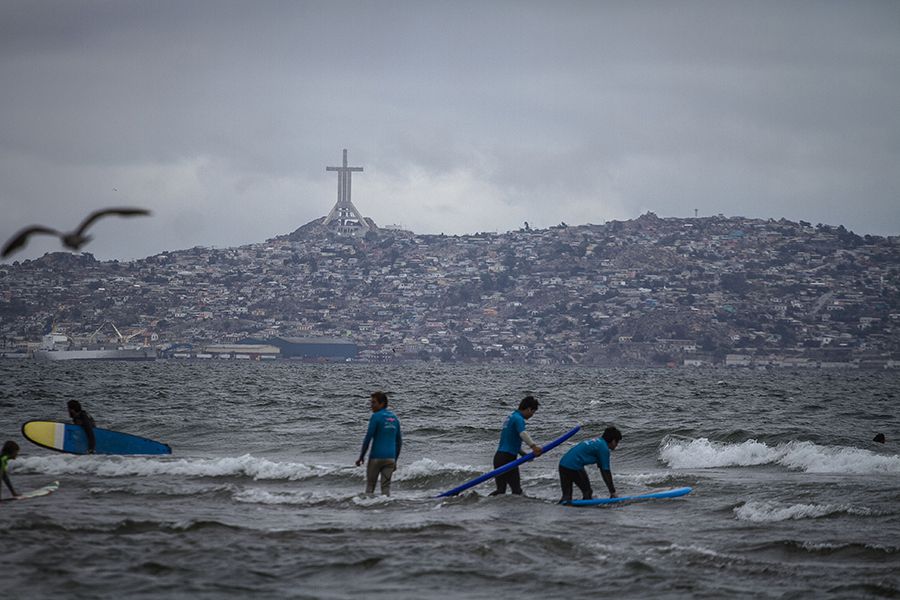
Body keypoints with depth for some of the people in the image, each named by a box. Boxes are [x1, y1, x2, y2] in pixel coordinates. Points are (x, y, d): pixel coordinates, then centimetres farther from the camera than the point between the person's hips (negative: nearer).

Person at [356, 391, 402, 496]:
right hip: (390, 458, 5)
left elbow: (368, 438, -11)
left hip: (376, 457, -5)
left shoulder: (376, 417, -8)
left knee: (370, 485, 5)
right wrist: (395, 460, 21)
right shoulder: (394, 418, 11)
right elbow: (399, 441, 15)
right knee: (386, 486, 5)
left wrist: (361, 456, -4)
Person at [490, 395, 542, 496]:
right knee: (517, 490, -5)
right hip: (507, 458, -9)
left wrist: (524, 454, 20)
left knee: (501, 490, 12)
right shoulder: (518, 419, -11)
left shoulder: (510, 417, 19)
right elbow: (523, 433, -31)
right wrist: (533, 446, -45)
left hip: (498, 457, 9)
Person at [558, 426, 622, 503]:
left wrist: (612, 487, 32)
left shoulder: (598, 442, 24)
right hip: (574, 466, -9)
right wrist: (613, 492, 2)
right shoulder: (603, 448, -4)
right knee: (587, 494, 5)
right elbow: (606, 471, -4)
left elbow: (602, 469, 30)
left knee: (566, 495, 8)